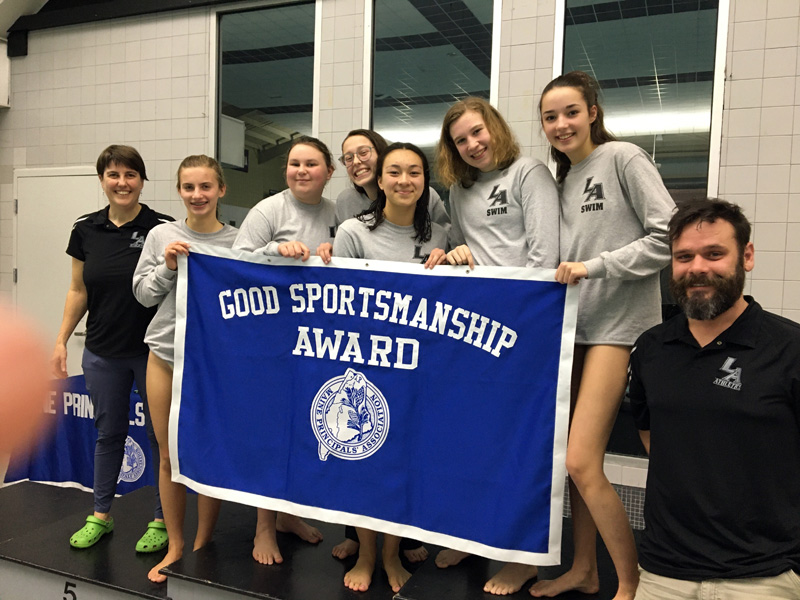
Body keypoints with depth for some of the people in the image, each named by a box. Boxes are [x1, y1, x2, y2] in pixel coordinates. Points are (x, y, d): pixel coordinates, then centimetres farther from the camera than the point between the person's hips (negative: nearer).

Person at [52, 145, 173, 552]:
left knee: (160, 433, 7)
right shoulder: (86, 230, 4)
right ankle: (100, 516, 33)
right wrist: (62, 340, 8)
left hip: (153, 350, -3)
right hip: (103, 353, 4)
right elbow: (79, 291, 10)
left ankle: (161, 520, 23)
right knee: (108, 432, 16)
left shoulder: (163, 229, -8)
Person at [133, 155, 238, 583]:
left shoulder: (236, 242, -1)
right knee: (169, 455, 10)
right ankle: (174, 546, 27)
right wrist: (168, 267, -10)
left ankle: (203, 546, 24)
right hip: (165, 356, 2)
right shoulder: (161, 236, 3)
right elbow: (144, 294, 5)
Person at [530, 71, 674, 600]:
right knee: (572, 459, 10)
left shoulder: (623, 158, -4)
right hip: (575, 323, 7)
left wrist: (596, 266, -14)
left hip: (619, 324, -7)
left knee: (581, 463, -11)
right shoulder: (564, 178, 17)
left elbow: (668, 237, -11)